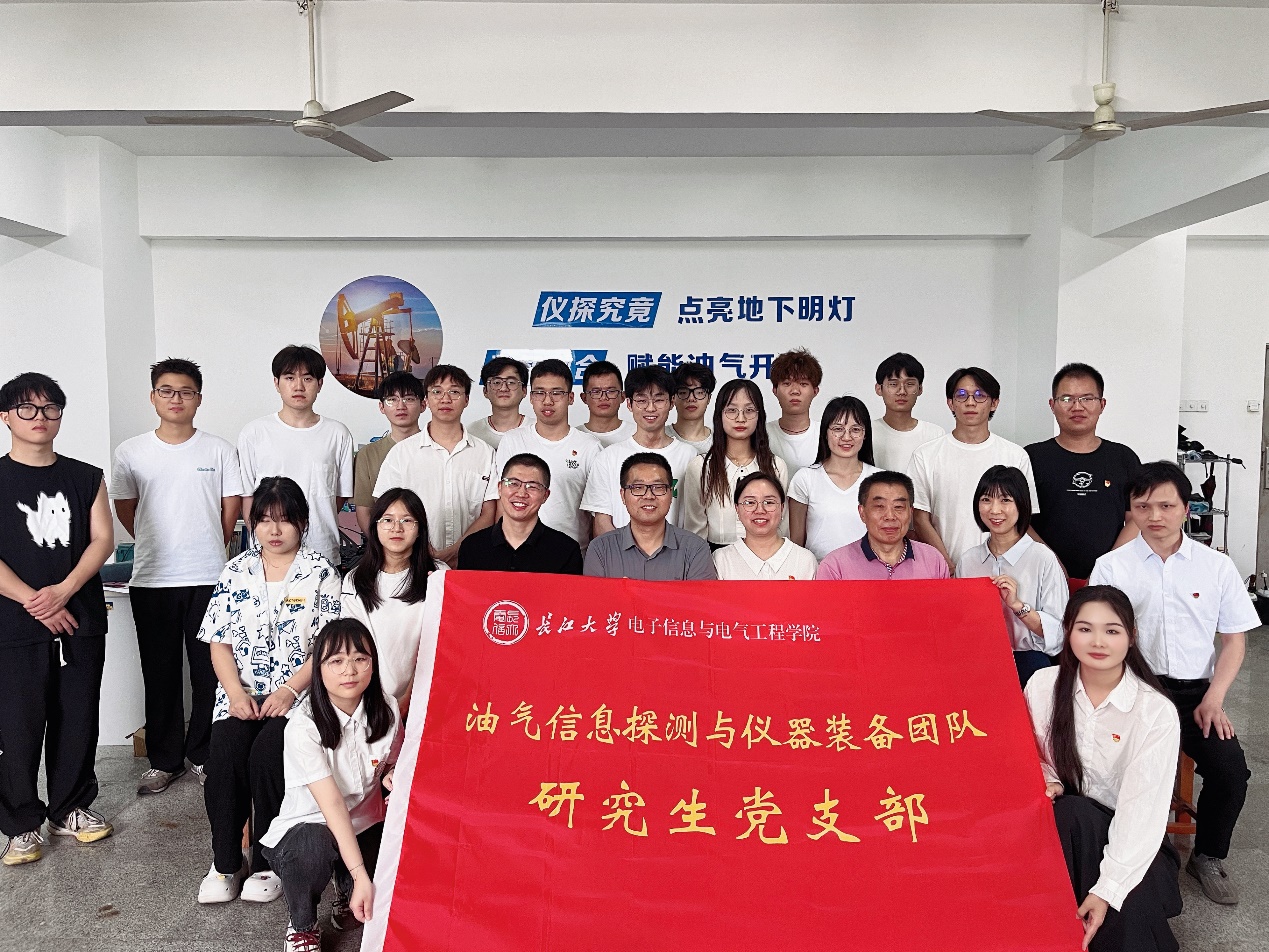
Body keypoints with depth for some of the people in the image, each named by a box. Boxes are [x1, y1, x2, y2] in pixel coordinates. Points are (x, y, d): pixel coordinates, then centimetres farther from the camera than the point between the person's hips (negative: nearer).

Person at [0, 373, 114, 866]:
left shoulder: (86, 477, 8)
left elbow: (102, 539, 1)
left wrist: (63, 592, -13)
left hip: (80, 620, 2)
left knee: (77, 720, 9)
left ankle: (71, 808, 25)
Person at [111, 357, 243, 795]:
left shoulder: (219, 449, 2)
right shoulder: (131, 452, 4)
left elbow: (232, 506, 5)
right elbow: (125, 509, 11)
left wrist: (208, 549, 10)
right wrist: (158, 546, 13)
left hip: (209, 577, -1)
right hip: (151, 579, 1)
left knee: (209, 670, 4)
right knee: (159, 673, 9)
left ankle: (203, 755, 19)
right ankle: (164, 760, 21)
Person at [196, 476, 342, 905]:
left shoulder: (320, 571, 0)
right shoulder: (236, 572, 11)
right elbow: (220, 641, 8)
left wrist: (290, 690, -16)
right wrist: (235, 692, -8)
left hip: (298, 692, -3)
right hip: (241, 693, 3)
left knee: (267, 752, -28)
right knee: (225, 750, -24)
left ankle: (267, 864, -9)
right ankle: (225, 862, -5)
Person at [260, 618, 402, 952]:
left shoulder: (386, 708, -10)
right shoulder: (304, 727, -24)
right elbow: (333, 804, -29)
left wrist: (392, 775, -16)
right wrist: (361, 876, -34)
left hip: (365, 824, 4)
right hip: (306, 826, -4)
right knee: (314, 846, -37)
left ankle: (346, 897, 12)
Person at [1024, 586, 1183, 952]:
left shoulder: (1156, 712, -15)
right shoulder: (1043, 686, -6)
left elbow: (1143, 810, -19)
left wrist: (1108, 889, -25)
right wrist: (1047, 783, -15)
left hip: (1128, 837, -2)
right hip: (1063, 824, 2)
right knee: (1072, 812, -32)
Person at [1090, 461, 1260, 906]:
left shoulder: (1217, 566, 7)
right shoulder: (1110, 566, 2)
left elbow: (1234, 639, 9)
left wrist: (1213, 700, -4)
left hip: (1195, 690, 2)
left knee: (1231, 768, -20)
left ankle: (1208, 856, 10)